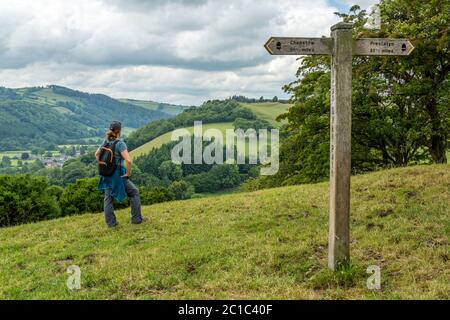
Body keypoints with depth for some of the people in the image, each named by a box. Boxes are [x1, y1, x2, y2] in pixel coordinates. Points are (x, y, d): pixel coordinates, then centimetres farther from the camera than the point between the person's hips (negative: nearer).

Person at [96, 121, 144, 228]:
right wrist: (128, 173, -13)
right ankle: (136, 218, 15)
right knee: (134, 192, 11)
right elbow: (129, 160, -27)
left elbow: (97, 155, 18)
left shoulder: (106, 142, 3)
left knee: (108, 198, 15)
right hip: (117, 175, -6)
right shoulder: (120, 143, -18)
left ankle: (110, 222, 19)